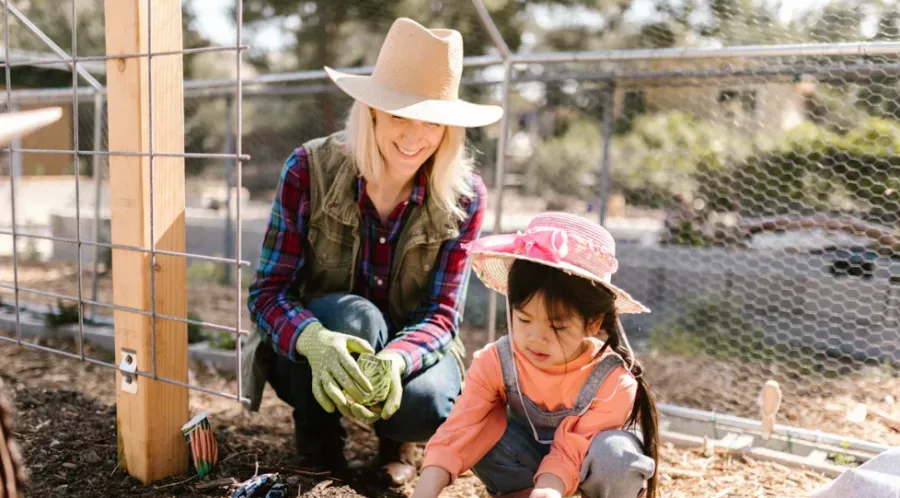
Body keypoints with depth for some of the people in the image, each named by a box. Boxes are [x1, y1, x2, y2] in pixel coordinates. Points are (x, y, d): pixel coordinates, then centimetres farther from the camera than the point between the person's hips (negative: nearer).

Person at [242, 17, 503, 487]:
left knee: (427, 407, -31)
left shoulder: (463, 196, -17)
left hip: (408, 347, 1)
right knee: (353, 316, -35)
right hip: (306, 352, -1)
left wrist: (395, 360, -40)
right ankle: (316, 436, -4)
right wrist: (315, 340, -43)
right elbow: (267, 292, -20)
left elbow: (441, 313, -17)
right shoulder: (309, 169, -19)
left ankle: (395, 436, 9)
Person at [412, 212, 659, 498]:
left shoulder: (613, 382, -30)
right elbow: (461, 427, -30)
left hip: (586, 460, -2)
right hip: (529, 454, 2)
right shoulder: (495, 362, -23)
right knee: (482, 430, -27)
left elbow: (571, 451, -30)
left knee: (614, 453, -37)